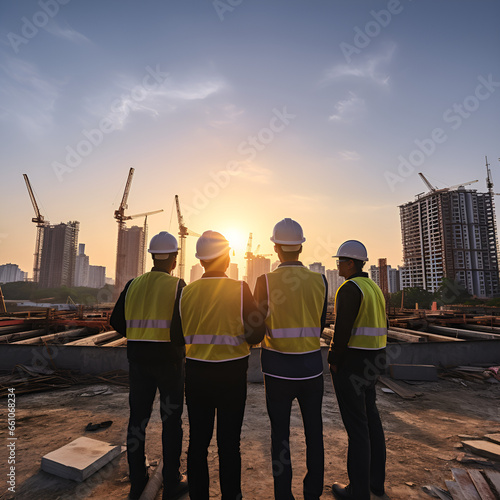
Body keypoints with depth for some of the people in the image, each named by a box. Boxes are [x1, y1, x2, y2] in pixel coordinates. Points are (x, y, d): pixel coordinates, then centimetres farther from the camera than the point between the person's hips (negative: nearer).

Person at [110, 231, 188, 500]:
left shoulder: (133, 285, 2)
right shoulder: (178, 285, -11)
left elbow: (116, 321, 5)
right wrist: (180, 342, 5)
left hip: (138, 357, 4)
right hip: (169, 358, -4)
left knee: (138, 418, 16)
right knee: (171, 420, 10)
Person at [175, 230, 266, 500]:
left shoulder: (186, 292, -4)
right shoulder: (239, 289, -13)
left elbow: (177, 335, 2)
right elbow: (258, 331, -17)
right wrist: (239, 339, 2)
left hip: (195, 372, 3)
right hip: (231, 373, -3)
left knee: (198, 440, 18)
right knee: (229, 442, 14)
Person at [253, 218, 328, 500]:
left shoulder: (266, 281, -13)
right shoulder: (319, 281, -5)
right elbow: (320, 326, 6)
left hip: (279, 368, -2)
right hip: (312, 366, 3)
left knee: (280, 434, 14)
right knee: (314, 433, 20)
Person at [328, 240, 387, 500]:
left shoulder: (349, 288, -19)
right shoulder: (374, 288, 11)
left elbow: (342, 329, -22)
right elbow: (381, 327, 15)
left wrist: (333, 361, -12)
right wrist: (372, 359, 21)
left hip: (349, 361, -9)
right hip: (371, 360, 9)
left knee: (355, 424, 1)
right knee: (370, 416, 18)